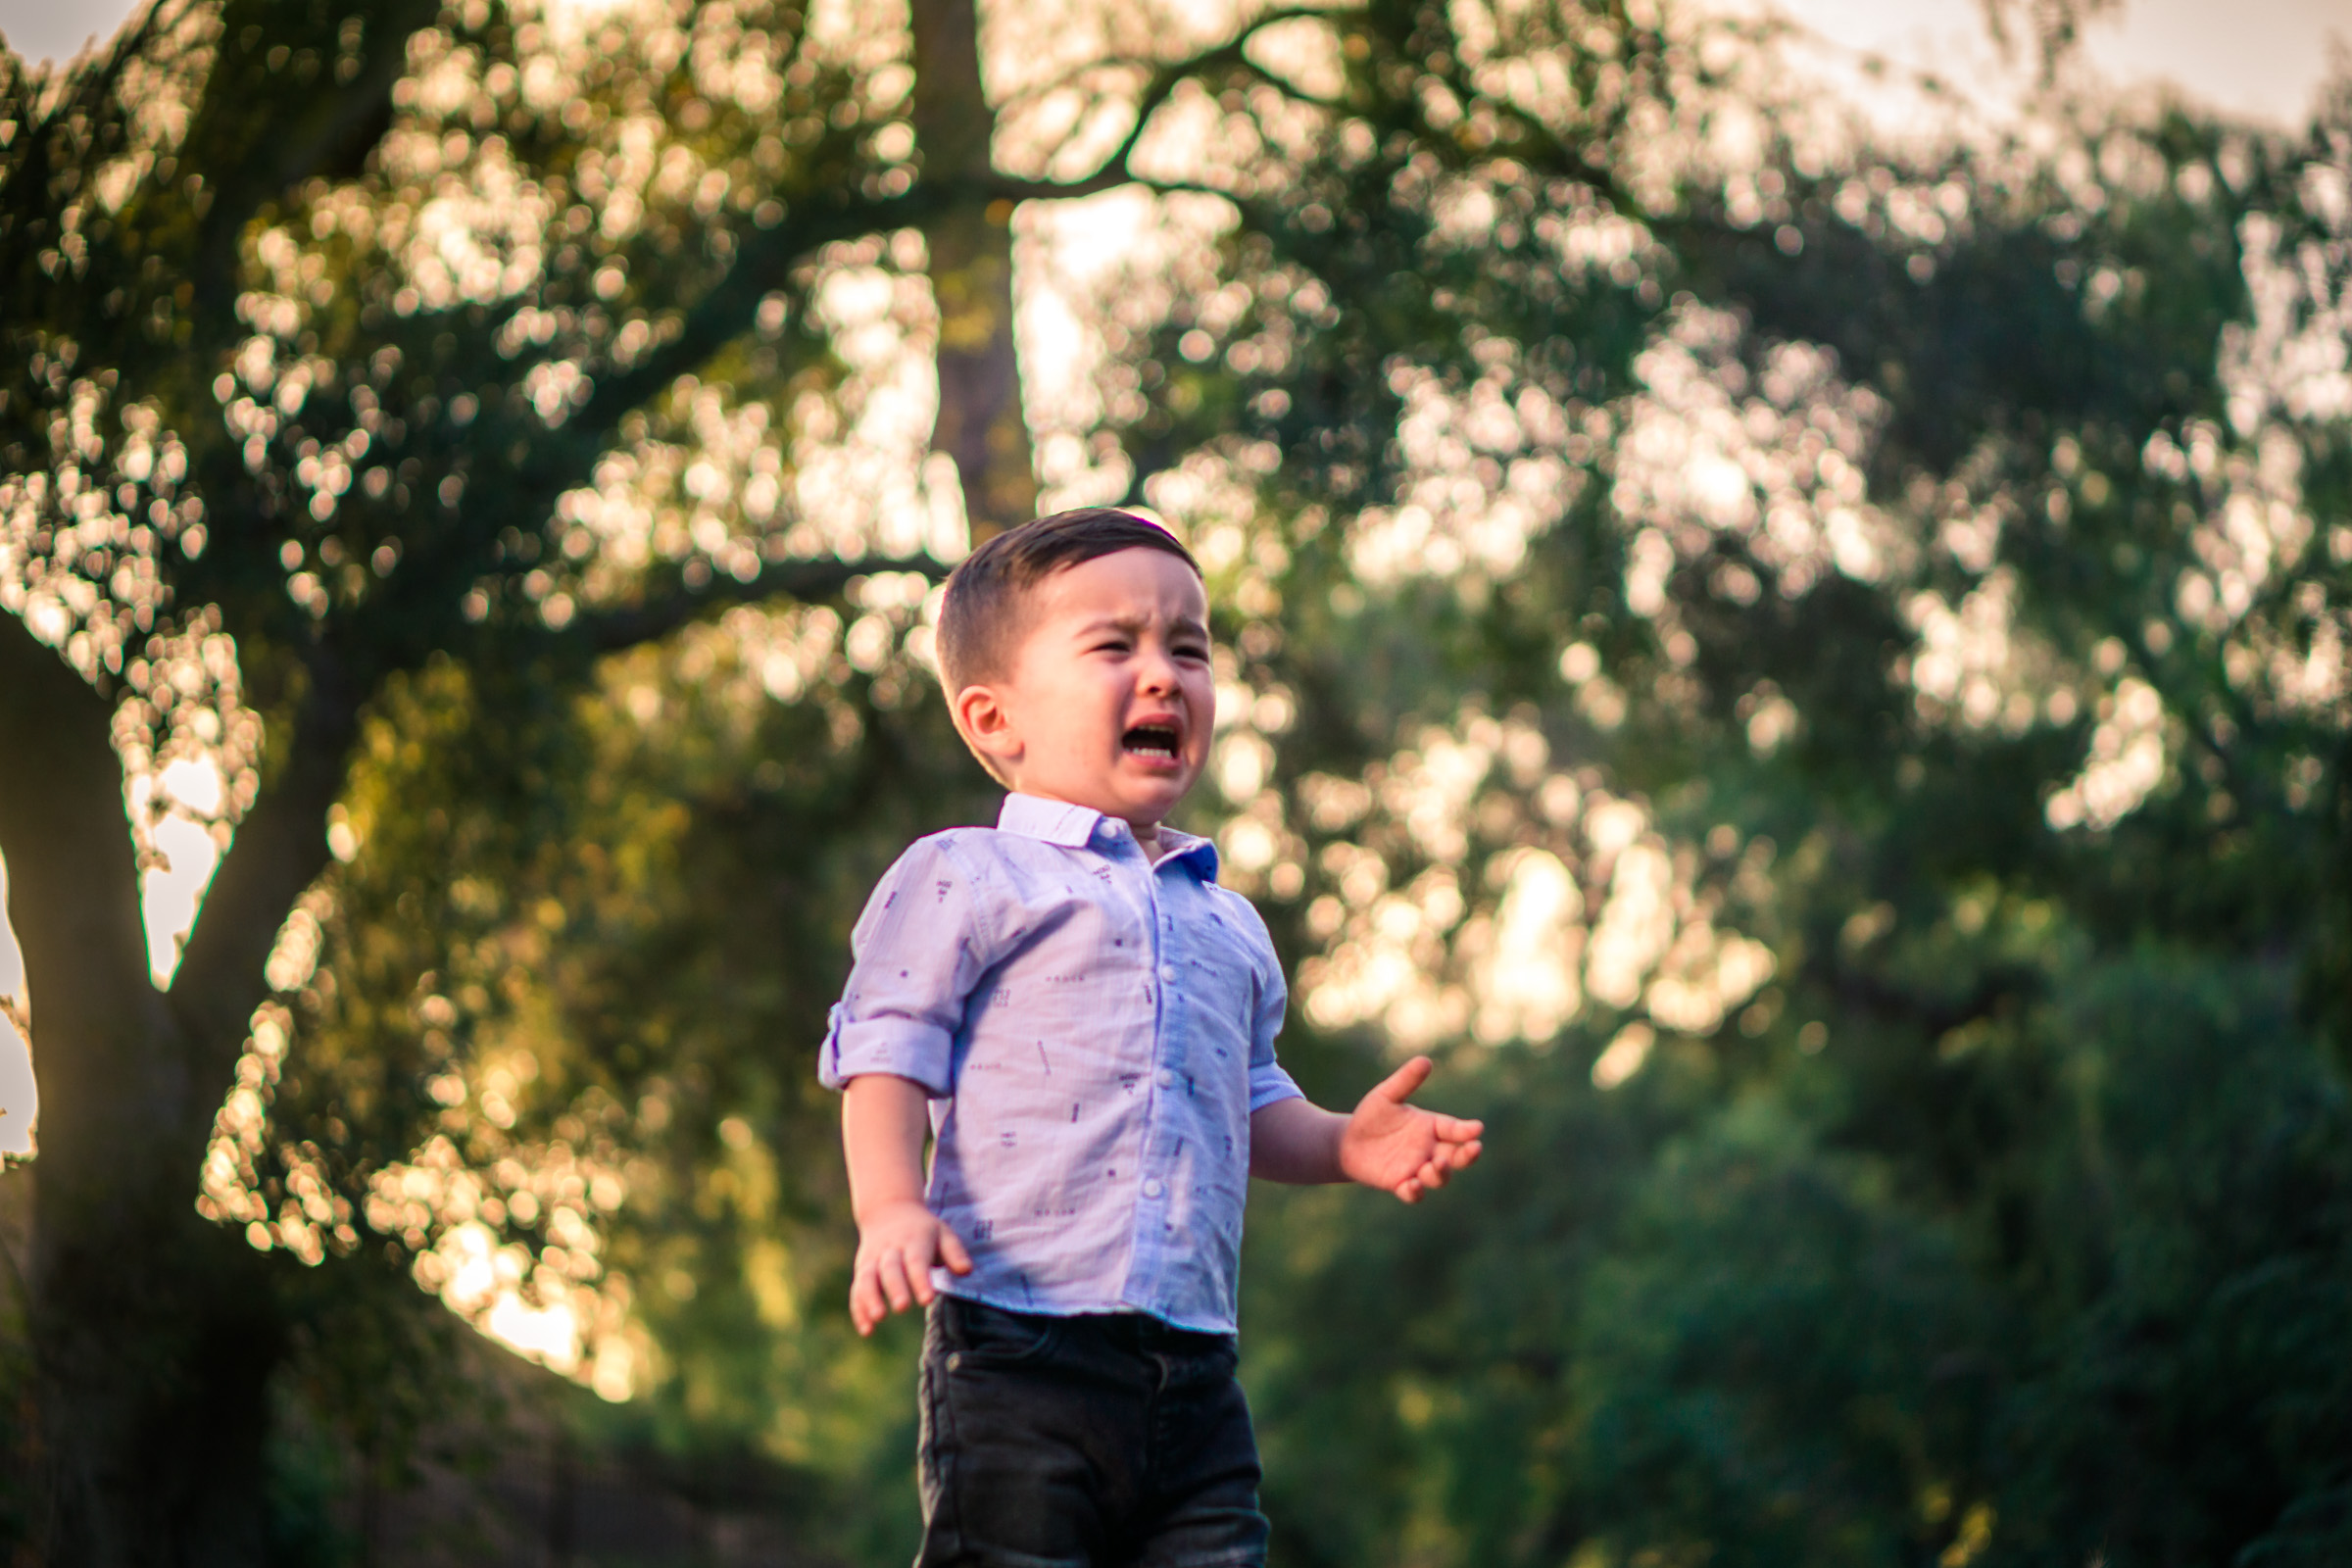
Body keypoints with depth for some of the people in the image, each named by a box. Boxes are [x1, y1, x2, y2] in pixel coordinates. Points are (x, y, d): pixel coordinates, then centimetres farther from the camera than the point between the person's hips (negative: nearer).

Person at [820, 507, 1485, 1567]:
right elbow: (887, 1054, -3)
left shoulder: (1227, 923, 23)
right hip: (1018, 1344, -6)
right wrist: (890, 1208, -19)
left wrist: (1337, 1142, 11)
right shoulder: (966, 878, 2)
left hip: (1194, 1373, 6)